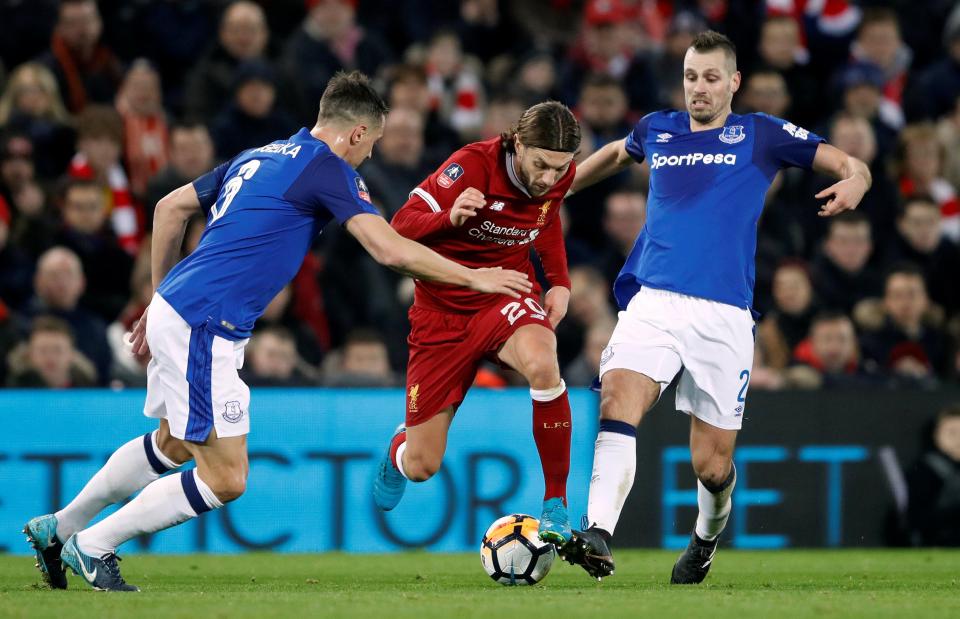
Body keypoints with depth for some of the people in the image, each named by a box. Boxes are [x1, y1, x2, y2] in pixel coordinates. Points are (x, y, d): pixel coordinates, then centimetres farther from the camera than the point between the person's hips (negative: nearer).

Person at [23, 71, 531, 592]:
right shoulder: (328, 168, -9)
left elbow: (170, 208, 22)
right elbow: (390, 249, -17)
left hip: (175, 310, 10)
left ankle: (58, 528, 38)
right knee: (225, 480, -5)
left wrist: (161, 298, 29)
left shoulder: (259, 157, 17)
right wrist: (474, 278, -6)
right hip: (202, 328, -10)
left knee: (173, 444, 29)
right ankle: (92, 546, 5)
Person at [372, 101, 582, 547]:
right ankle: (398, 452, 44)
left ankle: (557, 506, -24)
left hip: (506, 298, 2)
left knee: (541, 362, -38)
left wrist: (560, 282, 3)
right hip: (444, 312, -2)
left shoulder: (559, 176, -8)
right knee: (422, 466, 1)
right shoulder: (472, 166, -23)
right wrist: (450, 218, -43)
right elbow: (402, 226, -22)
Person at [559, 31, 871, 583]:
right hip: (652, 302, 2)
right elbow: (618, 153, 41)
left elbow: (852, 165, 7)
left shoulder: (760, 135, 8)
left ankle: (707, 538, 34)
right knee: (619, 401, -27)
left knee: (713, 464, 2)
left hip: (723, 314, -2)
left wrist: (853, 182, -16)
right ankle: (598, 537, -38)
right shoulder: (657, 130, 17)